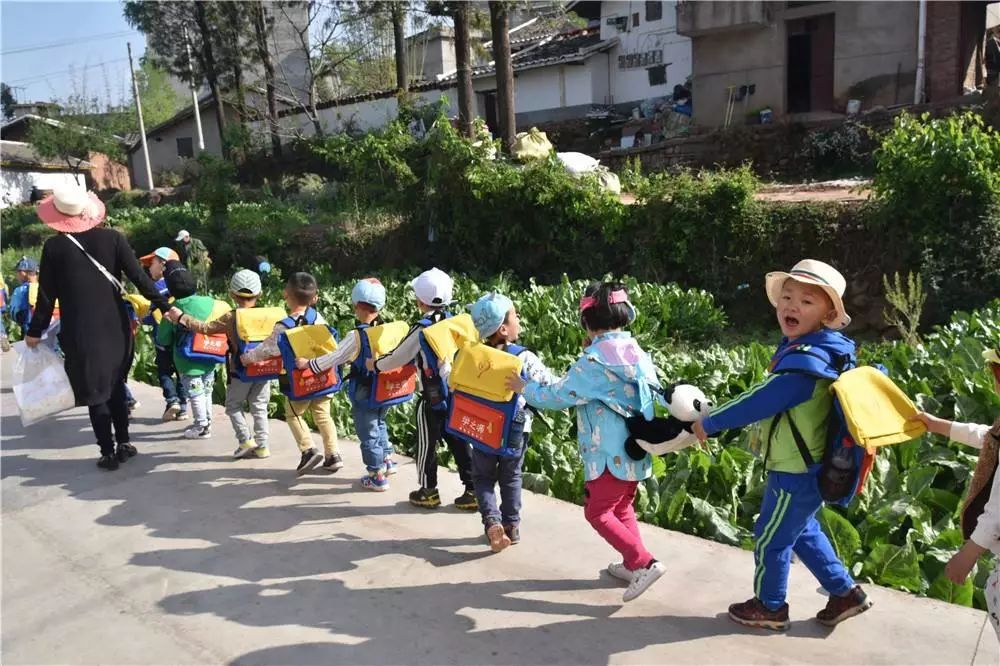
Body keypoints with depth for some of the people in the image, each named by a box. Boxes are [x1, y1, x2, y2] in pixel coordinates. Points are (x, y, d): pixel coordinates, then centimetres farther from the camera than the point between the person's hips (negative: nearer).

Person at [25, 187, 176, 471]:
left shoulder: (54, 247, -6)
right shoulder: (112, 238, -4)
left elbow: (47, 294, -2)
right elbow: (139, 277, -7)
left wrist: (35, 331, 8)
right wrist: (165, 306, 0)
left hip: (80, 332, -2)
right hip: (115, 327, 2)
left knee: (95, 391, 6)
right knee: (116, 385, 18)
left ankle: (108, 452, 8)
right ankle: (124, 443, 21)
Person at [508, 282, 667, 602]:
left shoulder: (593, 362, -20)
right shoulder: (637, 354, 3)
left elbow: (557, 396, -15)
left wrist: (523, 388, 1)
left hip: (611, 456, -8)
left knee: (598, 512, 5)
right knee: (622, 508, 23)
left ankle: (645, 563, -1)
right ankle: (632, 564, 30)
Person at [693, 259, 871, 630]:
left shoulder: (806, 363, -31)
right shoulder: (806, 349, 1)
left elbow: (760, 401, -29)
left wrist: (709, 424, -16)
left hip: (796, 473, -10)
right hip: (807, 468, 10)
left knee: (771, 538, 11)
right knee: (802, 531, 27)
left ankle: (770, 607, 31)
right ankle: (845, 593, 37)